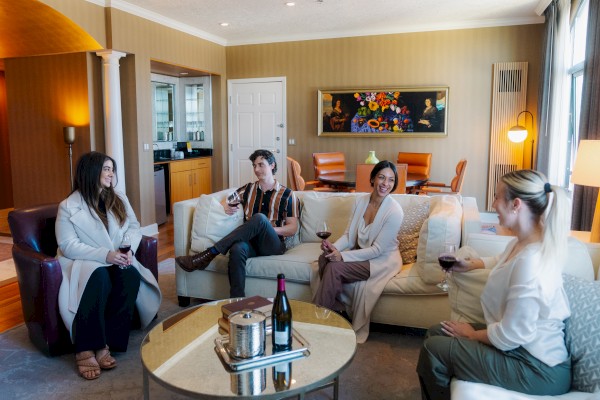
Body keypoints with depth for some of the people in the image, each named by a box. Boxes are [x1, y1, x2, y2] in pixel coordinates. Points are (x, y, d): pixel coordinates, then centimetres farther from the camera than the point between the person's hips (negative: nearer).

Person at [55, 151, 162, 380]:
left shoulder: (119, 199, 10)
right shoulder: (68, 207, -6)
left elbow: (134, 227, 8)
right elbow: (68, 245, -12)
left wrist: (129, 250, -14)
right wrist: (105, 255, -23)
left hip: (117, 260, 4)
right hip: (84, 261, -4)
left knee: (131, 276, -30)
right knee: (99, 278, -37)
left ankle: (105, 343, -26)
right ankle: (85, 350, -30)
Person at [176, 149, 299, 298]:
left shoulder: (287, 195, 8)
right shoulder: (248, 189, 20)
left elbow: (292, 229, 4)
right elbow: (225, 202, 25)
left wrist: (269, 230, -13)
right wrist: (226, 208, -1)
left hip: (273, 245, -2)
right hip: (251, 242, 2)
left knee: (260, 218, -35)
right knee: (237, 249, -37)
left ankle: (209, 254, -34)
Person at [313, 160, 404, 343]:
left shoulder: (394, 211, -20)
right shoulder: (361, 200, -1)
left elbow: (377, 250, -20)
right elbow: (349, 234, 2)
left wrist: (343, 256, -25)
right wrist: (334, 247, -20)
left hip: (382, 260, -6)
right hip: (360, 253, 6)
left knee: (334, 268, -25)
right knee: (324, 258, -21)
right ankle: (336, 310, -6)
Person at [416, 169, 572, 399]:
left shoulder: (530, 260, -31)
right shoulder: (522, 243, 1)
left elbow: (511, 335, -27)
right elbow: (503, 261, 29)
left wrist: (473, 334, -11)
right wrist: (470, 264, 23)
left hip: (538, 368, -9)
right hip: (522, 344, 9)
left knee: (434, 348, -10)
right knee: (436, 333, 10)